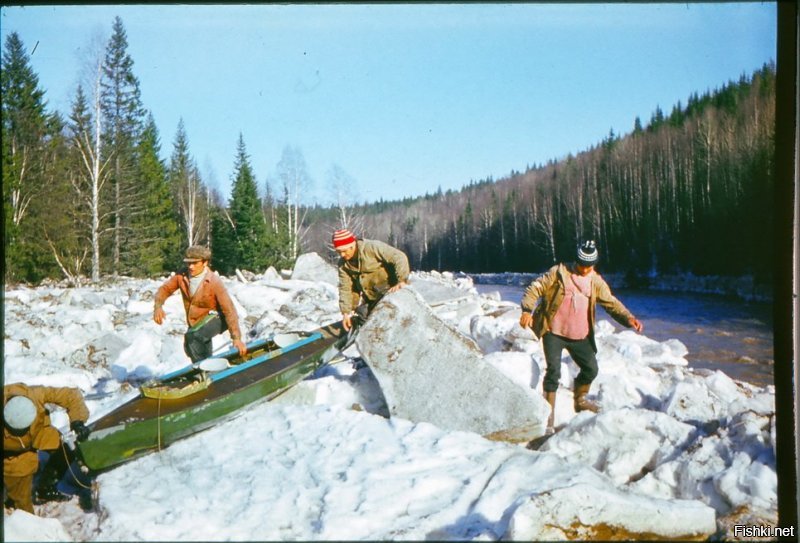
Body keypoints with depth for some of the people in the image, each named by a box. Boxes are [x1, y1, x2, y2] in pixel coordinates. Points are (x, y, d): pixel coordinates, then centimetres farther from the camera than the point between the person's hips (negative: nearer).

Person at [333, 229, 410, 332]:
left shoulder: (373, 247, -22)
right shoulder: (343, 264, -3)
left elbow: (399, 257, -25)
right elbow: (345, 288, -1)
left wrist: (402, 280, -33)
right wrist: (346, 312, -7)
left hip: (391, 293, -6)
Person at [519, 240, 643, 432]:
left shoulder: (596, 282, 5)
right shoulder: (559, 272, -6)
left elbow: (611, 303, 0)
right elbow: (535, 288, -8)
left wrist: (628, 318, -19)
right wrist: (527, 310, -24)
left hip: (580, 336, 5)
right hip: (554, 332, -5)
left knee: (591, 369, 12)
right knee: (553, 372, -11)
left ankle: (580, 400, 40)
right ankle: (549, 415, 0)